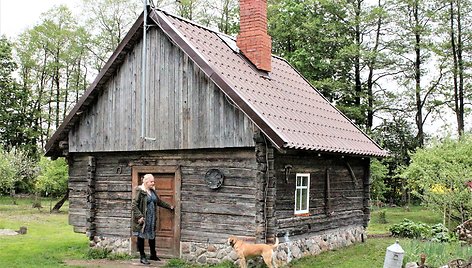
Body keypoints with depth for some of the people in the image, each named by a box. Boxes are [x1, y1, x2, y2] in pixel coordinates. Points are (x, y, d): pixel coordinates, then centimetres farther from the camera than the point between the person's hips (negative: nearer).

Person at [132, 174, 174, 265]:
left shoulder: (152, 191, 10)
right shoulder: (139, 191, -13)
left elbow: (159, 201, 23)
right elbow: (134, 205, -16)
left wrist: (169, 206, 27)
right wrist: (139, 216, -23)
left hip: (152, 219, 7)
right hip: (142, 219, -7)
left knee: (152, 236, 15)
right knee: (141, 237, 3)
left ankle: (153, 255, 29)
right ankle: (142, 257, 13)